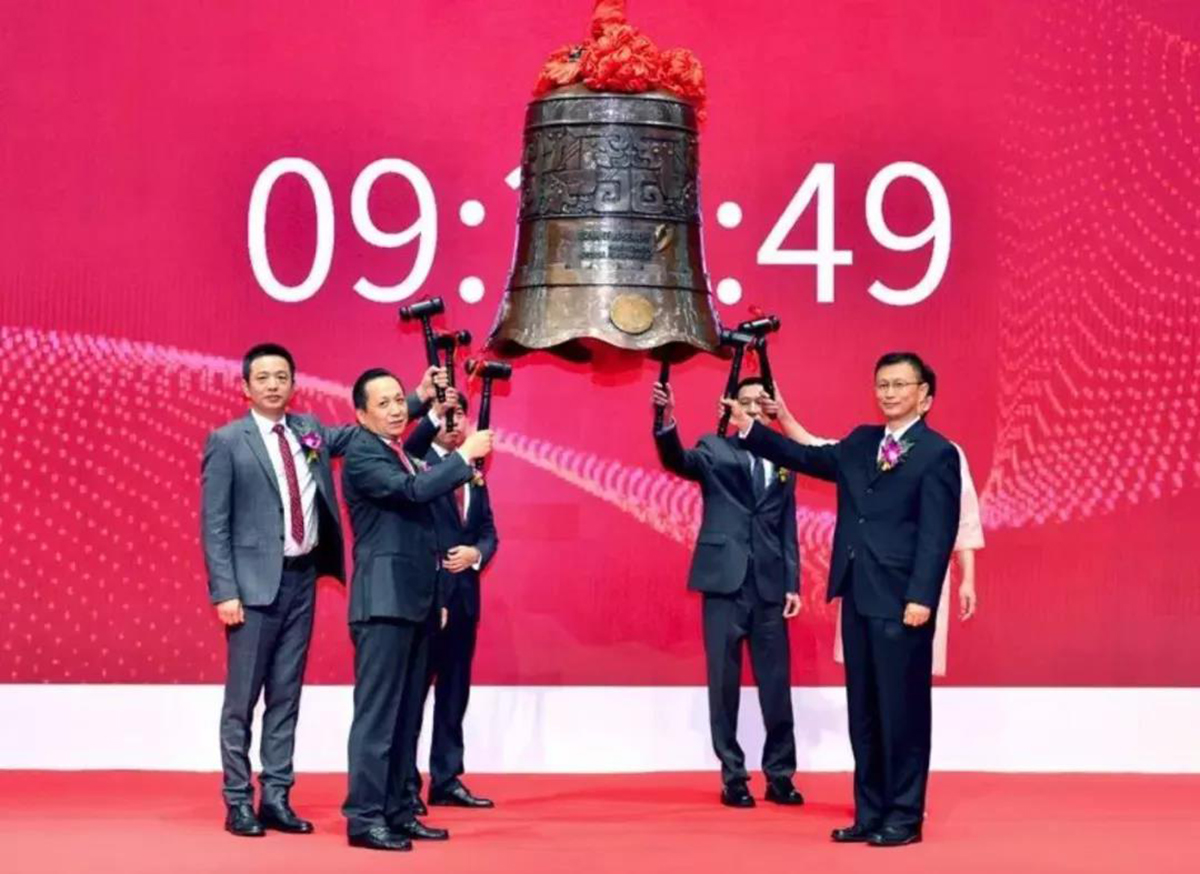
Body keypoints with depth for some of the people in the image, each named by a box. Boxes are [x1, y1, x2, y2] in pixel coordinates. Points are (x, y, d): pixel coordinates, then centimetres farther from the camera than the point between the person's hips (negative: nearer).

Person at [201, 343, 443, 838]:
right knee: (242, 698, 0)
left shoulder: (308, 431, 11)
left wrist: (419, 398, 7)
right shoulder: (227, 441, -4)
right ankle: (238, 802, 7)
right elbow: (214, 524, -6)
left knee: (286, 695, 9)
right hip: (256, 581, -5)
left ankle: (276, 798, 15)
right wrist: (225, 591, -13)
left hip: (302, 578, 5)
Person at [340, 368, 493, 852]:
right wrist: (464, 454, -16)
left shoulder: (402, 453, 19)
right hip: (384, 600, -9)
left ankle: (397, 811, 14)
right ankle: (364, 817, -9)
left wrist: (435, 594, 21)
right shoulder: (361, 452, -8)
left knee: (406, 714, 9)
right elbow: (412, 491, -24)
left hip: (415, 600, 9)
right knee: (377, 712, -10)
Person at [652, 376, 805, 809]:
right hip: (725, 581, -3)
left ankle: (779, 775, 13)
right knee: (725, 683, 1)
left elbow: (787, 527, 13)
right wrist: (667, 422, -36)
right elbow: (678, 461, -17)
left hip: (769, 585, 3)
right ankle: (733, 777, 8)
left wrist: (792, 584, 7)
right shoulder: (715, 449, 4)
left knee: (776, 683, 4)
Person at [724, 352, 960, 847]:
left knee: (902, 710, -2)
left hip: (900, 601, -7)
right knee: (863, 712, 11)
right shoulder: (860, 443, 16)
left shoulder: (937, 454, -6)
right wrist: (749, 428, 11)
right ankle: (870, 813, 17)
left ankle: (904, 816, 6)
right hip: (858, 597, 7)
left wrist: (921, 597, -20)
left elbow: (937, 534, -13)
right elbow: (807, 459, 18)